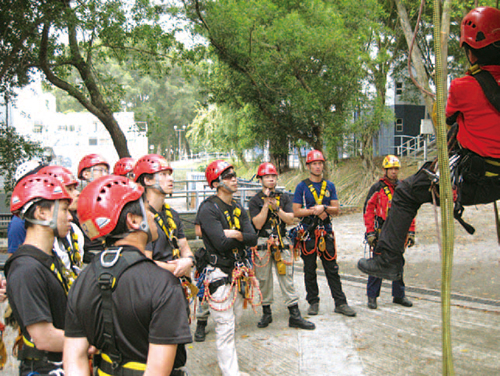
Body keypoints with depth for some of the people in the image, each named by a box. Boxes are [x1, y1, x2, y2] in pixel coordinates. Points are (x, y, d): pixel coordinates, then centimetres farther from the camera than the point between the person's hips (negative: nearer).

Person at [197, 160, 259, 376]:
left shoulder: (238, 209, 12)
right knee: (225, 328, -4)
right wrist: (242, 237, -6)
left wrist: (234, 234, -16)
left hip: (238, 273, 8)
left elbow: (253, 239, 2)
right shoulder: (209, 209, -13)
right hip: (219, 275, -8)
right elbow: (222, 243, -23)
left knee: (232, 323, 16)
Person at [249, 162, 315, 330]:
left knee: (287, 278, -1)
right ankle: (266, 313, 20)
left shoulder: (284, 198, 10)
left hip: (281, 243, 1)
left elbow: (290, 220, -1)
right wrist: (266, 204, -14)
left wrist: (276, 208, -14)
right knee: (264, 280, 5)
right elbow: (258, 224, -10)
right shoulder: (255, 201, 2)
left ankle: (295, 316, 3)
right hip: (262, 243, -1)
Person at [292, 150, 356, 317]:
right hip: (308, 233, -2)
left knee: (332, 269, 3)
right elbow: (296, 212, -4)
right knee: (310, 270, 6)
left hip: (326, 232, 2)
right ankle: (313, 302, 18)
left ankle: (340, 303, 8)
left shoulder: (330, 186, 10)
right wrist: (314, 211, -15)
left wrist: (324, 208, -13)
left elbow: (336, 209, 5)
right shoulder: (302, 186, 0)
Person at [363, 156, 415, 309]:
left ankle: (399, 295, 22)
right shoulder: (377, 188, -3)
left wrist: (411, 232, 8)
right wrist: (370, 232, -9)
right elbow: (368, 210, -4)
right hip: (381, 233, -4)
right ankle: (372, 296, 9)